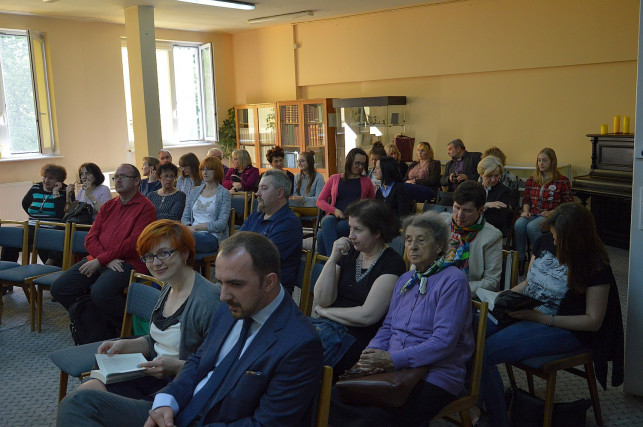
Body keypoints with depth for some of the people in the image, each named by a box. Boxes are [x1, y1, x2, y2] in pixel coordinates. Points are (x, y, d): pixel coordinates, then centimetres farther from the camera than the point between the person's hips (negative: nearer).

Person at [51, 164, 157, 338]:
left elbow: (133, 244, -13)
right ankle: (102, 329, 4)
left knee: (100, 292, -33)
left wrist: (100, 260, -15)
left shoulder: (145, 207, -3)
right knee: (59, 288, -6)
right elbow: (90, 238, 9)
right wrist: (108, 260, -11)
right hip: (99, 260, 8)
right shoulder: (108, 206, 18)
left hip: (129, 262, -8)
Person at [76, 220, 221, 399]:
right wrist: (124, 346, 6)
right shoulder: (168, 289, 10)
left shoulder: (208, 300, -21)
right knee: (86, 390, 0)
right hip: (154, 376, 9)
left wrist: (177, 367, -27)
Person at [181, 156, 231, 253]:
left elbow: (221, 224, -6)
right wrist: (188, 227, -8)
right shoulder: (194, 191, 19)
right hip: (193, 233, 4)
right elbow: (185, 217, 16)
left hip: (212, 236, -4)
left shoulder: (224, 194, 3)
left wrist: (196, 227, -10)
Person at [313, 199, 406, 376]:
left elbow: (367, 316, -13)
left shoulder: (392, 263, -7)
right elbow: (322, 300, 4)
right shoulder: (348, 252, 11)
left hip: (360, 336, -6)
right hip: (331, 326, 6)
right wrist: (333, 259, -7)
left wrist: (325, 311, -1)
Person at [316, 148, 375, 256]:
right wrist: (334, 210, -5)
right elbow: (320, 201, 15)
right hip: (334, 217, 2)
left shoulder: (366, 181, 19)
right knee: (327, 221, -39)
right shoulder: (334, 179, 19)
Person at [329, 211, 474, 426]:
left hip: (434, 378, -6)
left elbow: (443, 342, -17)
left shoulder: (453, 281, -8)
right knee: (334, 400, -16)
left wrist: (392, 359, -23)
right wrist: (372, 355, -5)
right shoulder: (405, 279, 17)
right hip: (395, 368, 6)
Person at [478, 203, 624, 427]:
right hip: (524, 313, 7)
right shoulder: (544, 242, 4)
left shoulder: (596, 267, -13)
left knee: (484, 353, -26)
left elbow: (593, 321, -12)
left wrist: (540, 317, -20)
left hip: (562, 330, -7)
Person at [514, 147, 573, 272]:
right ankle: (520, 257, -18)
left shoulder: (562, 181, 3)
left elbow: (569, 204, 1)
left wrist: (552, 213, -13)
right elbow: (526, 199, 22)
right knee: (519, 224, -31)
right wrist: (525, 210, 0)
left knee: (531, 227, -35)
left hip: (550, 216, -4)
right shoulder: (531, 180, 18)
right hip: (532, 214, 4)